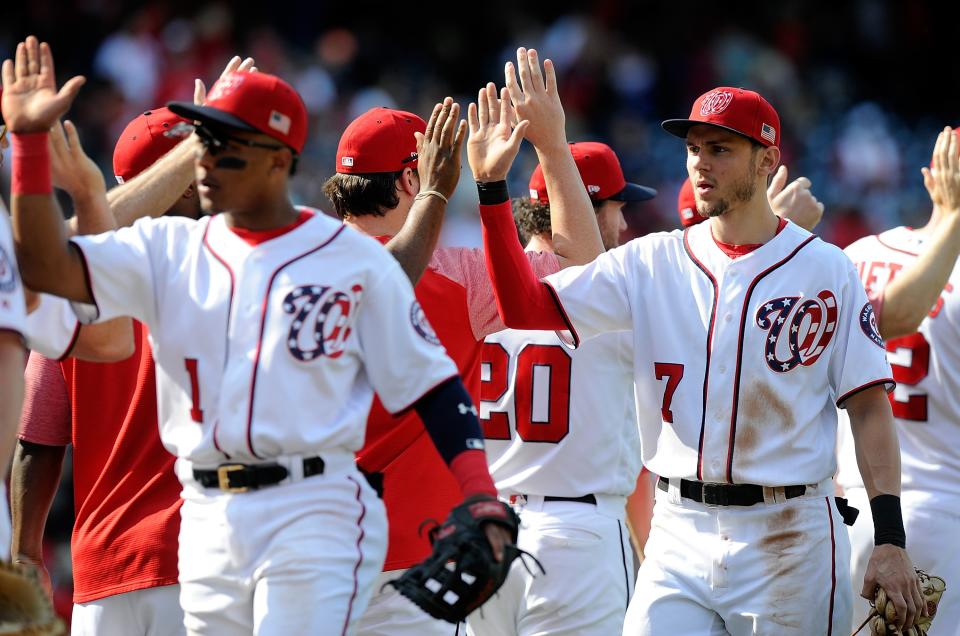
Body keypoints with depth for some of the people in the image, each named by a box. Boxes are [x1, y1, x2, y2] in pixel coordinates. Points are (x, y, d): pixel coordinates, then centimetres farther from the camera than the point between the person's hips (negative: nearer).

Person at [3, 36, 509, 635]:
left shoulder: (353, 259, 0)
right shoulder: (170, 250, 9)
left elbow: (432, 384, -1)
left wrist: (481, 498, -13)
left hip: (315, 514, -5)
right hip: (207, 518, 5)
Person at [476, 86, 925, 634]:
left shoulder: (826, 270, 0)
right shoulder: (652, 263, 7)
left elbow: (870, 409, -2)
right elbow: (527, 308, 1)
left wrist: (891, 542, -10)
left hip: (788, 537, -2)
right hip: (681, 534, 2)